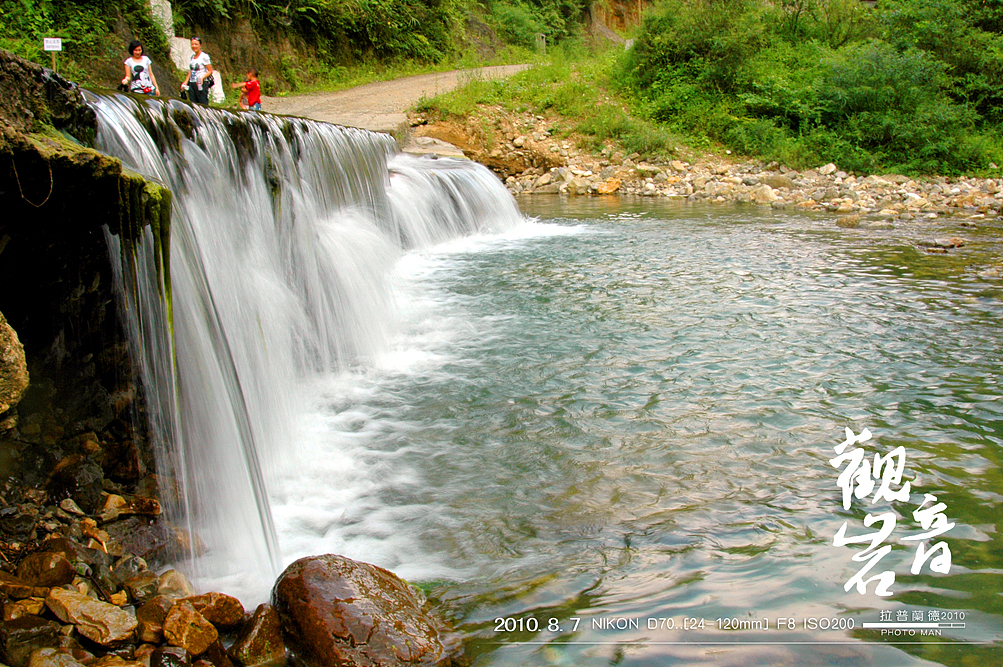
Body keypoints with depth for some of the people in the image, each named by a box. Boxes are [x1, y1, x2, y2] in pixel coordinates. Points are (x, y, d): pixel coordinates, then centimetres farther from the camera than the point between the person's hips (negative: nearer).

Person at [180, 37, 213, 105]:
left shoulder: (204, 56, -5)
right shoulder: (192, 56, 15)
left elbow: (210, 71, -6)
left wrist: (202, 77, -21)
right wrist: (186, 81, 15)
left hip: (201, 84, -7)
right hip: (192, 84, 7)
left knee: (203, 104, -10)